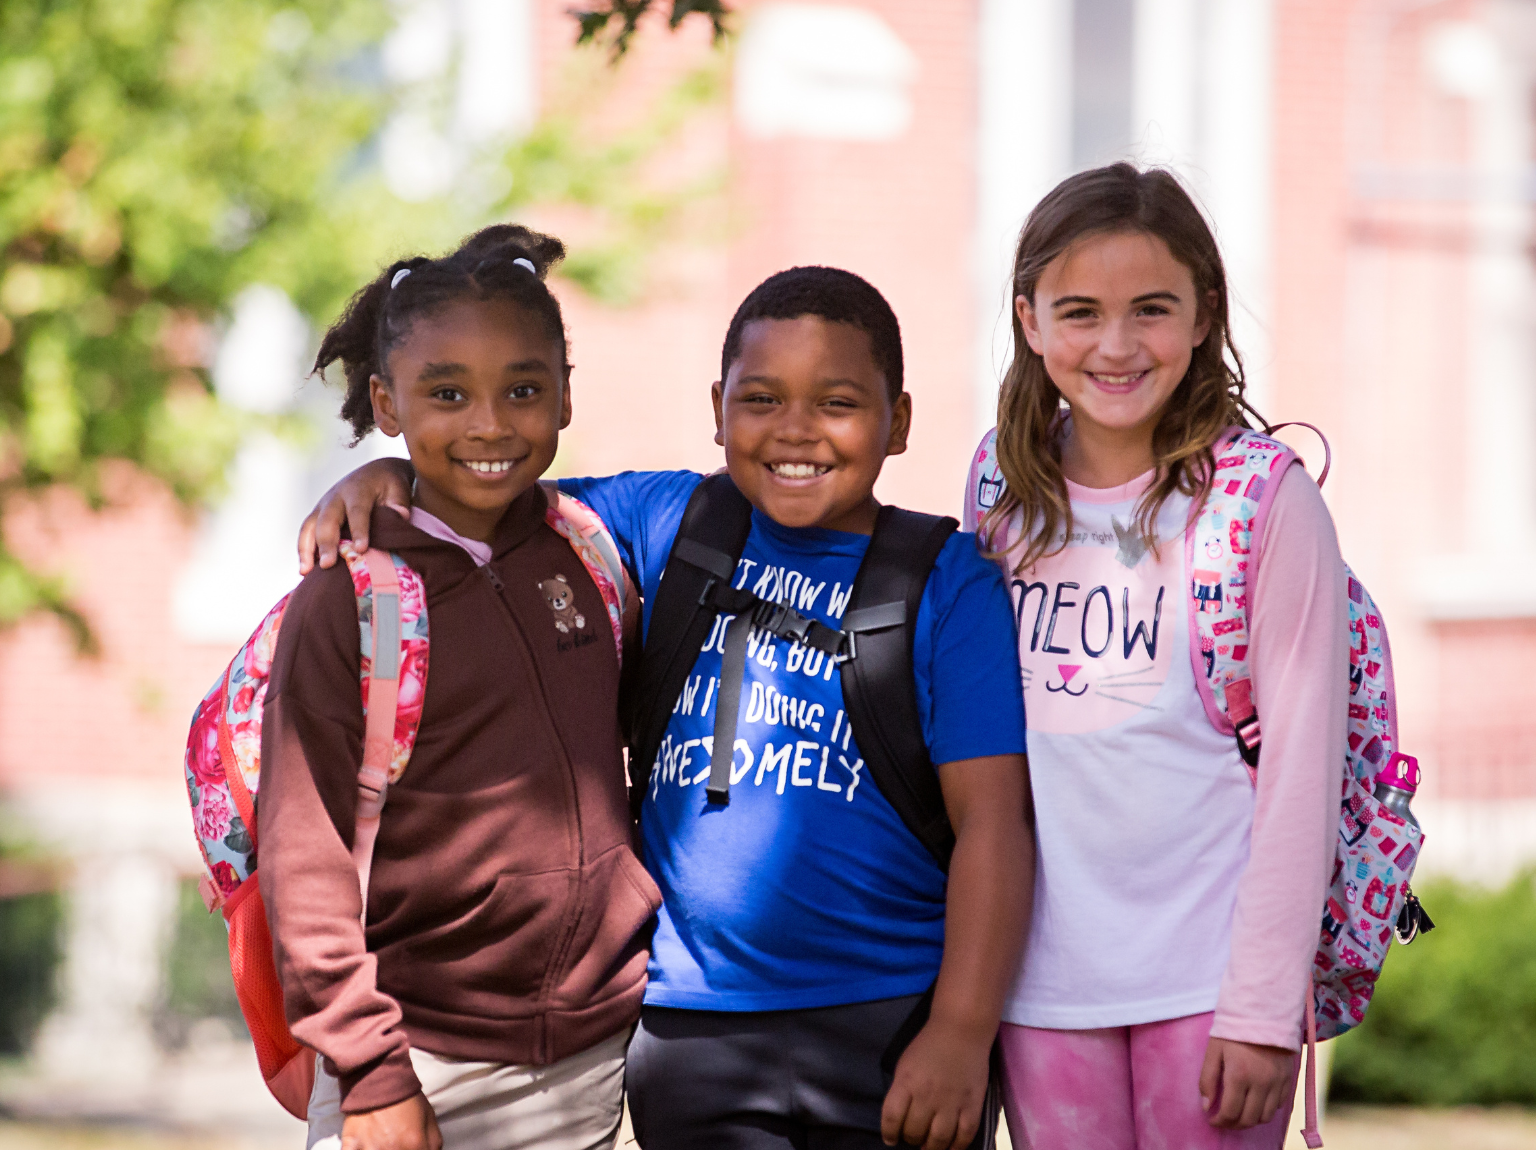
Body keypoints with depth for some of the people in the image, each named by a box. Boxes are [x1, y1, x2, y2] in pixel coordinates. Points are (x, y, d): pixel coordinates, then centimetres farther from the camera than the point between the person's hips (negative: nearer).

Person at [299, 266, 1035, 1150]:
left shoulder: (950, 585, 0)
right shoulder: (665, 523, 9)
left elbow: (993, 819, -6)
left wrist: (961, 1035, -14)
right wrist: (384, 478, -1)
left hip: (893, 1032, -2)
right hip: (693, 1032, 2)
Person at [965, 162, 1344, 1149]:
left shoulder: (1265, 502, -6)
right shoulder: (1005, 494, 7)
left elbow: (1300, 774, -7)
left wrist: (1264, 1004, -11)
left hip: (1208, 979, -4)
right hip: (1042, 974, 4)